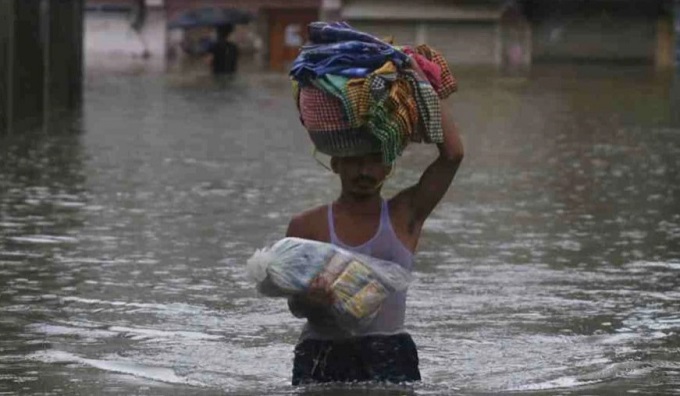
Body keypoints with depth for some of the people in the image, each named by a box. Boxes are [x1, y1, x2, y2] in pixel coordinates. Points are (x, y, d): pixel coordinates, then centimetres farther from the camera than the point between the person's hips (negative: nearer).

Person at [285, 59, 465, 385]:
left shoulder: (405, 215, 8)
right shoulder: (307, 227, 8)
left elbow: (452, 154, -2)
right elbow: (296, 306, 3)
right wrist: (310, 300, -23)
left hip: (389, 355, 0)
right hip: (321, 355, 0)